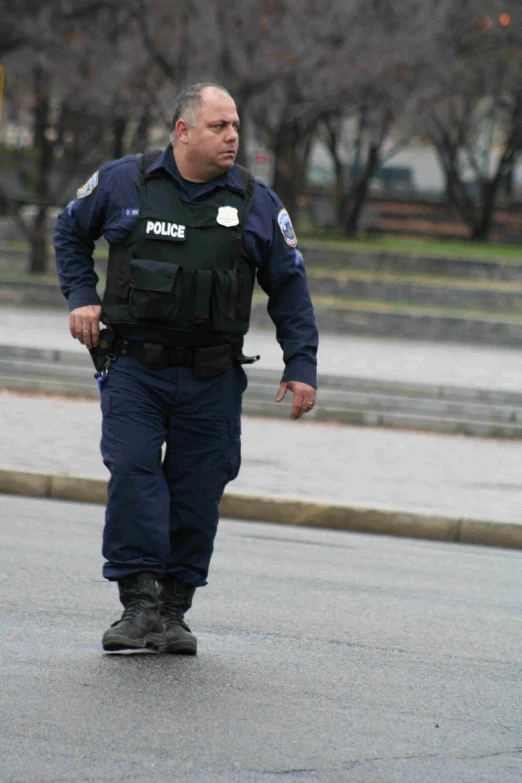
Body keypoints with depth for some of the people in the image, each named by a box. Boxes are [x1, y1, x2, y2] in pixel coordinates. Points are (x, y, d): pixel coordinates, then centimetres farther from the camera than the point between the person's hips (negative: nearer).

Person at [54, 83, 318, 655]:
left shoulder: (257, 204, 4)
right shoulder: (122, 183, 2)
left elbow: (289, 287, 10)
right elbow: (70, 232, 19)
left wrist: (301, 366, 4)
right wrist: (81, 296, 6)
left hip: (211, 377, 1)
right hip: (133, 366, -1)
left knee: (198, 491, 0)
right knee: (132, 474, -15)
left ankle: (174, 609, 11)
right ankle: (138, 602, -11)